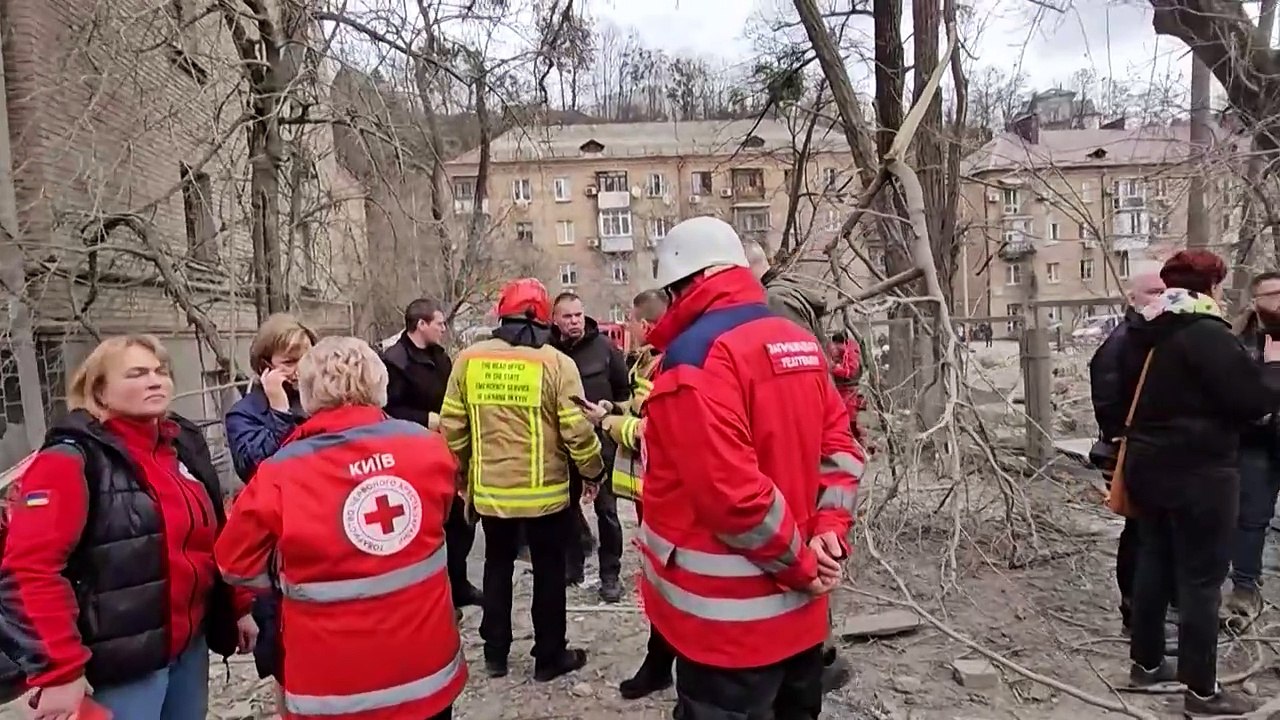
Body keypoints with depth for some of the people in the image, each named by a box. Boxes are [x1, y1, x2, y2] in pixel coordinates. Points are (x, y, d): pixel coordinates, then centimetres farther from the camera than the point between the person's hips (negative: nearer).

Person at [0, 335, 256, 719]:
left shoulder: (184, 443, 7)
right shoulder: (73, 459, -14)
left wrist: (238, 606, 14)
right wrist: (59, 671, -23)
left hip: (190, 642, 7)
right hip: (123, 660, -6)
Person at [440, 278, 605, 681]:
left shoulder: (468, 360, -3)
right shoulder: (555, 363, -13)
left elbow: (452, 426, 1)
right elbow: (576, 429, -13)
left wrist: (460, 472, 17)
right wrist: (593, 472, 3)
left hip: (489, 489, 3)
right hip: (544, 491, -3)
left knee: (497, 566, 20)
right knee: (548, 570, 13)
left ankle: (495, 654, 30)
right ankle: (549, 656, 24)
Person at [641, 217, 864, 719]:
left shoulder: (696, 354, -20)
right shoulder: (800, 344, 7)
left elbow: (732, 490, -26)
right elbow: (840, 447, 8)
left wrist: (800, 564, -13)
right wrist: (828, 533, -1)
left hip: (730, 620, -8)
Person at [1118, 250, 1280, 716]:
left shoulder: (1144, 334, 9)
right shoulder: (1207, 334, -16)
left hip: (1148, 464, 8)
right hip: (1198, 472, -8)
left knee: (1153, 561, 16)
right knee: (1201, 577, 0)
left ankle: (1146, 662, 27)